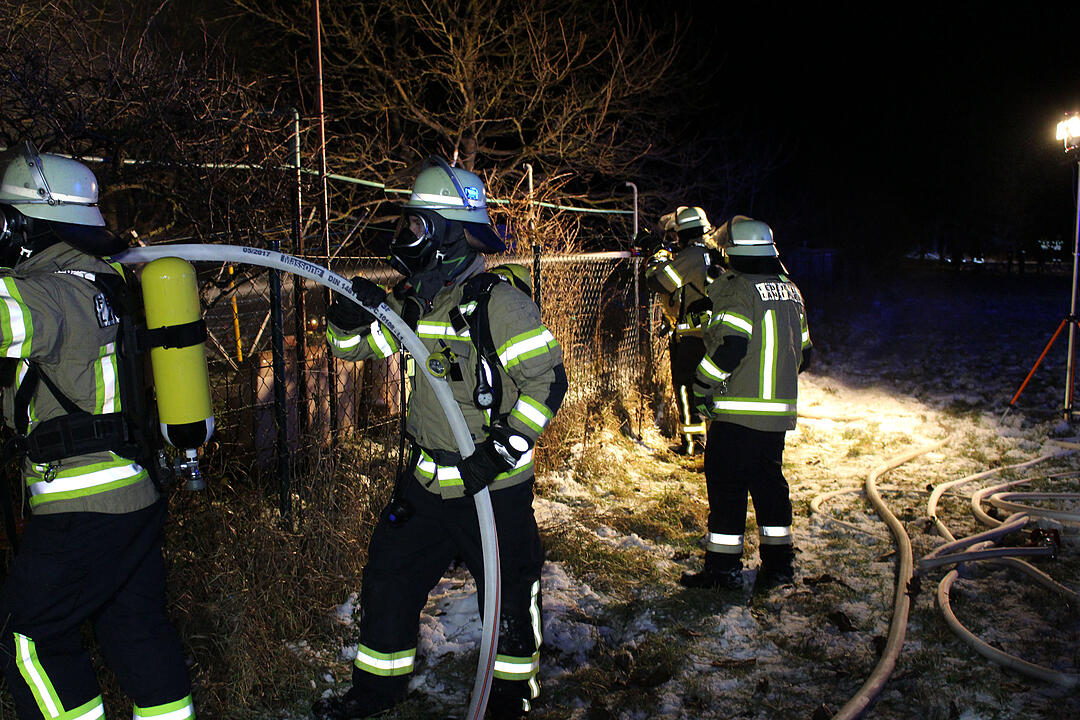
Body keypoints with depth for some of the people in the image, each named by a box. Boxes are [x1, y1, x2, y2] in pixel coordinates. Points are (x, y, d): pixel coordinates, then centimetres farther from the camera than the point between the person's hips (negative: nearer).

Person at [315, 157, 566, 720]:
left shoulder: (497, 303, -18)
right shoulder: (414, 302, 5)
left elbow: (548, 379, -21)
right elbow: (352, 345, 11)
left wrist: (501, 451, -25)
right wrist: (350, 315, -12)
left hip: (493, 486, -7)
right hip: (426, 480, 7)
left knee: (508, 590, 10)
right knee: (388, 579, 17)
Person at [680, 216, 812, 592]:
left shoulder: (736, 288, -12)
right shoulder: (791, 291, 12)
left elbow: (730, 346, -23)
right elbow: (803, 353, 16)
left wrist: (701, 387, -11)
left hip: (738, 411, -8)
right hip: (779, 411, 8)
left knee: (726, 485, 1)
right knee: (769, 481, 17)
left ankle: (723, 568, 7)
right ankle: (778, 563, 24)